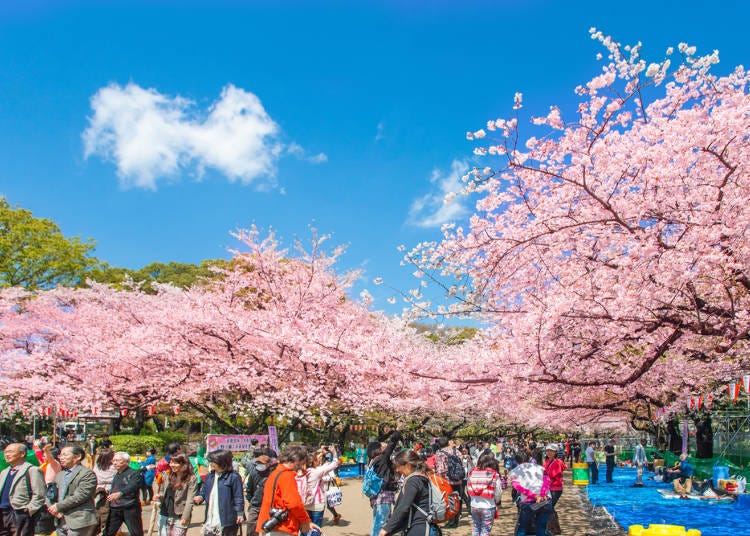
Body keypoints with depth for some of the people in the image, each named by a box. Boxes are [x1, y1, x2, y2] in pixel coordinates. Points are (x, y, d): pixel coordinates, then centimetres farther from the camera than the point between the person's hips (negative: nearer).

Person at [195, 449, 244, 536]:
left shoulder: (233, 477, -12)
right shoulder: (210, 476, 9)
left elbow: (238, 497, -11)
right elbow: (204, 491, 18)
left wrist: (240, 513, -14)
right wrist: (200, 497, -4)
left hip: (228, 519, -7)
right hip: (210, 520, 7)